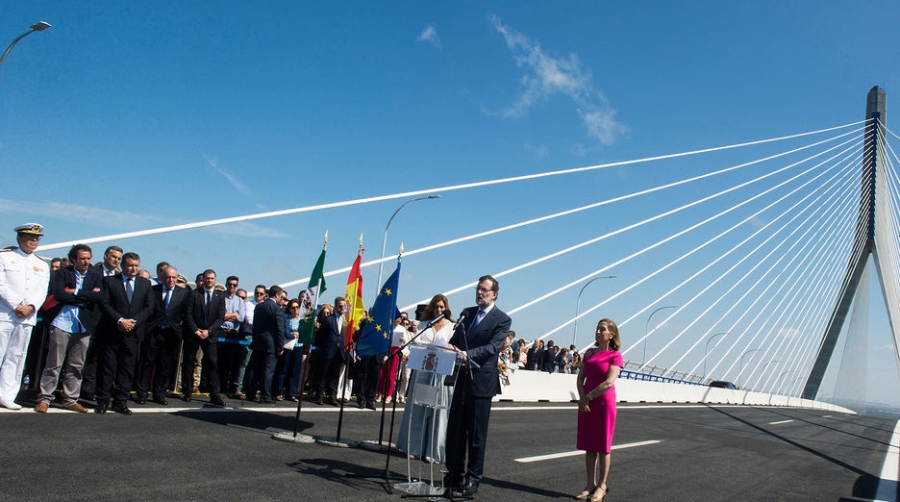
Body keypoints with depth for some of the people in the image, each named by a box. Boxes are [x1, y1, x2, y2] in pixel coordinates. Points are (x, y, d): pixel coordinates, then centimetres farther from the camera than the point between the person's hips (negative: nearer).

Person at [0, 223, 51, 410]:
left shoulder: (42, 265, 16)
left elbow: (42, 292, 8)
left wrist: (30, 307, -10)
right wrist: (16, 306, -13)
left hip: (27, 318, 4)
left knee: (16, 358, 5)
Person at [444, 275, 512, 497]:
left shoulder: (502, 320, -5)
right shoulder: (467, 313, 14)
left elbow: (493, 347, -17)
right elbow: (455, 340, 15)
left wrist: (467, 354, -30)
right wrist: (450, 350, -8)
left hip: (481, 381, -6)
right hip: (461, 379, 6)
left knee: (476, 434, 1)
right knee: (455, 430, 11)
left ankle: (472, 480, 10)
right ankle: (455, 474, 24)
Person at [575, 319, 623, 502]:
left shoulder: (615, 355, -7)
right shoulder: (590, 353, 10)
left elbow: (608, 382, -16)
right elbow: (580, 378, 7)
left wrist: (588, 397, -12)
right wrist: (582, 398, -8)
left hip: (604, 402, -5)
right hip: (586, 403, 5)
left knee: (602, 447, 2)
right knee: (589, 446, 9)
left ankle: (602, 486, 11)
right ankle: (591, 484, 17)